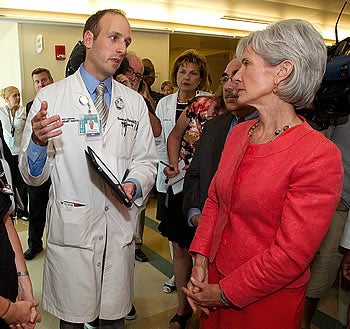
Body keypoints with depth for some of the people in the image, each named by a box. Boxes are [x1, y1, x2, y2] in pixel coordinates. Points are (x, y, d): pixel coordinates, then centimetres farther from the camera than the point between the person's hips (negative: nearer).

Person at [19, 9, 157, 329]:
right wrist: (38, 142, -25)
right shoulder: (50, 97, -3)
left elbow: (146, 161, 9)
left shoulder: (135, 102, 7)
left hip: (121, 227, 3)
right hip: (71, 227, -2)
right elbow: (33, 176, -4)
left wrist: (134, 184, -12)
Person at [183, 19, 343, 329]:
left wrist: (224, 293, -13)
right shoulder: (239, 132, 0)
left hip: (266, 300, -5)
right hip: (215, 278, 6)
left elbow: (290, 254, -22)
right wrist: (201, 261, -4)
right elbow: (214, 199, 5)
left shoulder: (319, 155, -23)